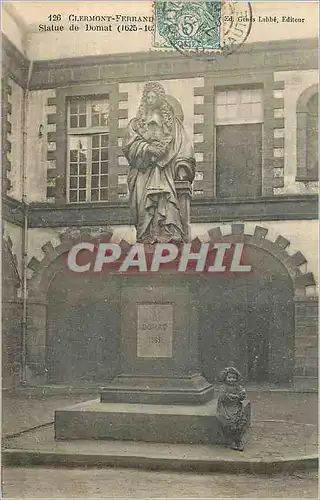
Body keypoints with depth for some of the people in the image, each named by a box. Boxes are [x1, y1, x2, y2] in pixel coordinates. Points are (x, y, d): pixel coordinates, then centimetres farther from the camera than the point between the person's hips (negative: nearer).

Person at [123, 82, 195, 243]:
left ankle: (170, 238, -27)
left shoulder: (172, 122, 19)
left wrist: (182, 168, -4)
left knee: (167, 203, -20)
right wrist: (147, 148, -10)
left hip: (166, 170, -1)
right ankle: (147, 239, -20)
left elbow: (182, 145, 10)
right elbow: (129, 145, 7)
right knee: (144, 204, -15)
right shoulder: (136, 123, 21)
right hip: (143, 171, 1)